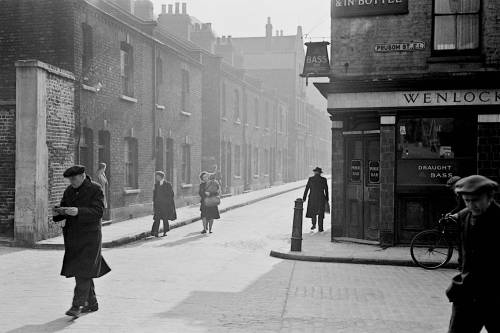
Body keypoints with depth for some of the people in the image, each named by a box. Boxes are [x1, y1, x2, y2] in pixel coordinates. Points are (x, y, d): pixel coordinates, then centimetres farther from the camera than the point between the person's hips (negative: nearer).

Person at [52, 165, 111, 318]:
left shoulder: (95, 189, -9)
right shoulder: (69, 191, 10)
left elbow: (98, 212, -18)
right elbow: (63, 211, 12)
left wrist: (78, 211, -31)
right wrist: (57, 212, -12)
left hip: (90, 236, -7)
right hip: (72, 236, 7)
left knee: (83, 271, -10)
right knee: (80, 271, 11)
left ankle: (77, 305, -9)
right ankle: (92, 304, 23)